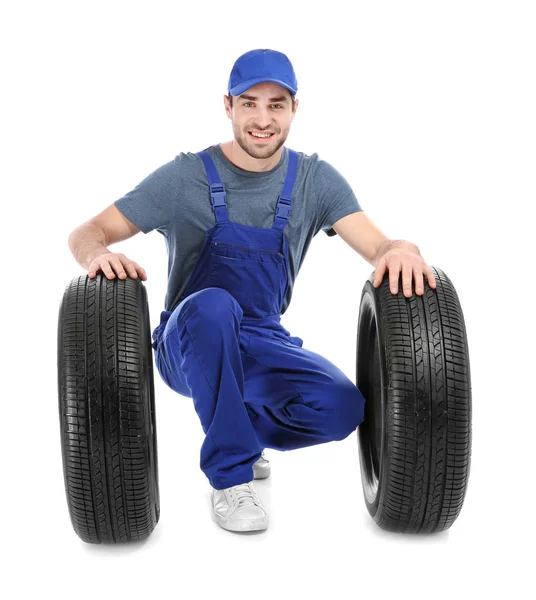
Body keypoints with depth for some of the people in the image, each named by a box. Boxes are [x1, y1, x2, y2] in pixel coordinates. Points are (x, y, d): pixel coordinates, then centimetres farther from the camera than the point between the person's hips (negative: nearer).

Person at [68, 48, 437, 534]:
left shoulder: (316, 179, -3)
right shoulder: (187, 177, -11)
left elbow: (378, 247, -12)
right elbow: (86, 233, -11)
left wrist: (401, 249, -38)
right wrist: (100, 253, -36)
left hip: (263, 345, 3)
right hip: (190, 343, -2)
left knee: (341, 406, -25)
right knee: (212, 306, -38)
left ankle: (242, 430, 9)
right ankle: (230, 475, -21)